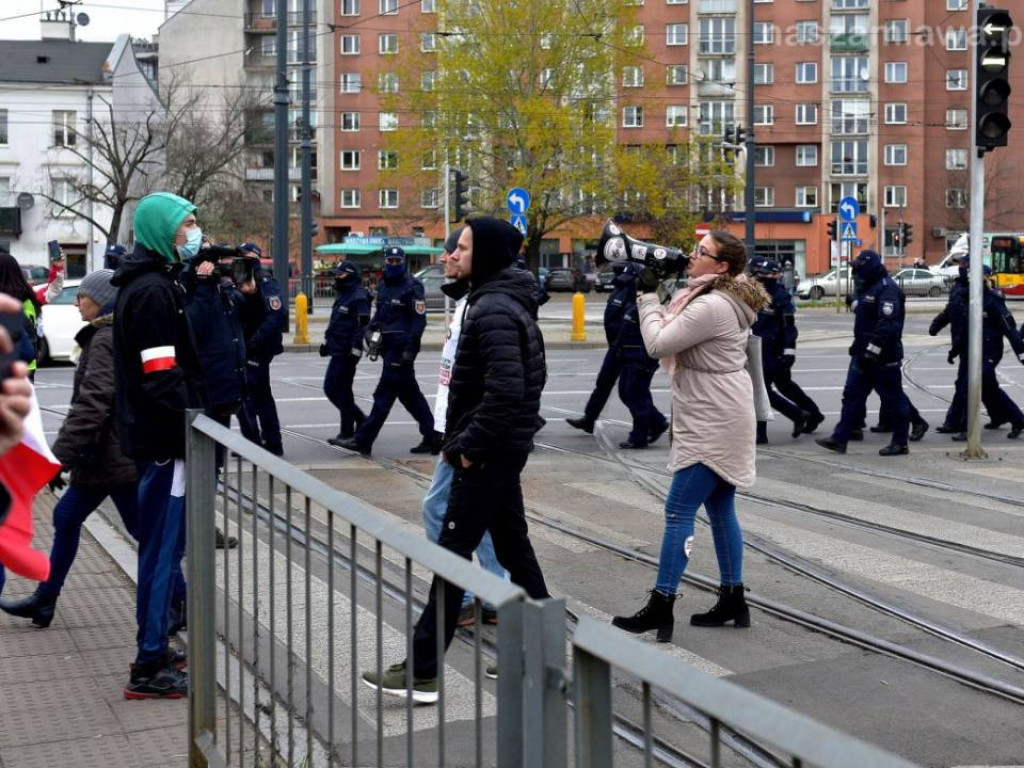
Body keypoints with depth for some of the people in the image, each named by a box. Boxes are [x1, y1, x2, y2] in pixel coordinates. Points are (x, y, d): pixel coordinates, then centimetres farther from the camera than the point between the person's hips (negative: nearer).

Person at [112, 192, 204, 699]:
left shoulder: (147, 283, 16)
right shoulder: (154, 290, -16)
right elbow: (163, 376, -22)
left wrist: (191, 427, 19)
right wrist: (194, 434, -19)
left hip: (153, 435, 11)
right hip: (165, 438, -11)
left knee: (160, 546, 18)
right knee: (163, 548, -5)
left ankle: (154, 649, 28)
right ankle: (150, 668, 1)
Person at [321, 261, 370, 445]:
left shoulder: (359, 298, -14)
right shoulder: (342, 297, 17)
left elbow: (362, 327, -20)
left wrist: (355, 351, -23)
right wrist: (326, 341, 23)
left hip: (347, 353, -10)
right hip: (337, 352, 10)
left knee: (342, 391, -4)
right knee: (330, 389, 13)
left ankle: (347, 432, 6)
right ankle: (361, 419, 23)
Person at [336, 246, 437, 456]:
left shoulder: (412, 287, -9)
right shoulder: (384, 285, 15)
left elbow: (419, 320, -14)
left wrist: (410, 349, -20)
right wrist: (371, 328, 6)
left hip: (400, 349, -9)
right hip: (389, 347, 9)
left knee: (384, 394, -7)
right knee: (409, 394, 12)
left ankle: (363, 440, -6)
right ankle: (431, 438, 18)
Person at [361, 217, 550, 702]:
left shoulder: (491, 309, -19)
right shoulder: (509, 301, 13)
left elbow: (506, 388, -29)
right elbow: (527, 377, 20)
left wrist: (469, 445, -20)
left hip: (488, 453, -11)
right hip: (503, 448, 11)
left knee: (452, 553, -7)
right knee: (513, 546, 16)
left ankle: (422, 671, -3)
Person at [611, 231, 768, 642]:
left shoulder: (712, 307, -20)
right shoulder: (722, 300, 13)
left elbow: (658, 343, -20)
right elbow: (673, 333, 16)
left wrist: (648, 296, -9)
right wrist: (656, 295, 5)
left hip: (712, 426, -11)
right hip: (717, 422, 11)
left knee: (679, 512, -8)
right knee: (721, 510, 14)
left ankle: (660, 607, -4)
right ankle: (733, 601, 21)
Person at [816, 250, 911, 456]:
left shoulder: (888, 289, -16)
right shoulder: (868, 288, 17)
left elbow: (887, 324, -26)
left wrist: (873, 350, -29)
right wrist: (858, 347, 24)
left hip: (884, 357, -10)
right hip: (864, 355, 10)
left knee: (893, 399, 0)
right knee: (852, 394, 7)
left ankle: (900, 443, 10)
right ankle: (839, 438, 9)